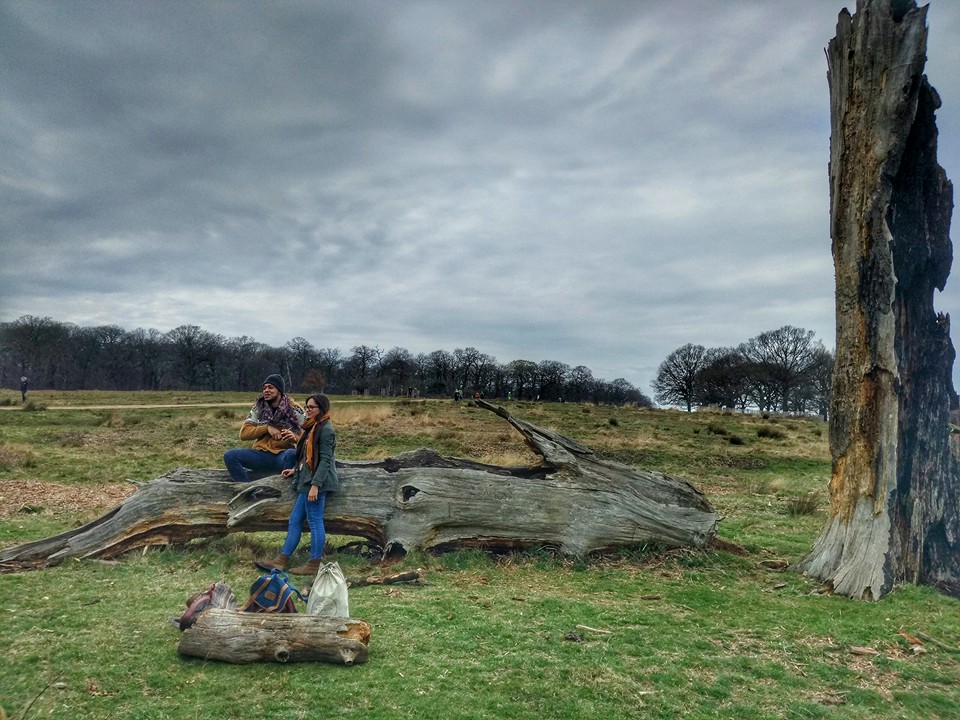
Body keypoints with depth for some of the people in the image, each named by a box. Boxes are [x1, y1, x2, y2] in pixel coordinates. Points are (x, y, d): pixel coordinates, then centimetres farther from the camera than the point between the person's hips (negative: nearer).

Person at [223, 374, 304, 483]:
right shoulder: (258, 408, 11)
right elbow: (243, 433, 5)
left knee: (292, 454, -38)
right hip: (262, 455, 3)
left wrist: (294, 437, -22)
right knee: (230, 456, -20)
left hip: (284, 454, -3)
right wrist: (267, 428, -9)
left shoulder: (295, 410, 3)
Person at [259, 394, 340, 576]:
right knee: (294, 521, 12)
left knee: (315, 522, -3)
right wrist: (295, 470, 19)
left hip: (316, 482, -10)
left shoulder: (326, 429, -13)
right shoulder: (313, 427, 18)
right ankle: (281, 560, 18)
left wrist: (315, 485, -23)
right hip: (307, 481, 10)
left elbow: (325, 460, -18)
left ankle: (314, 565, 6)